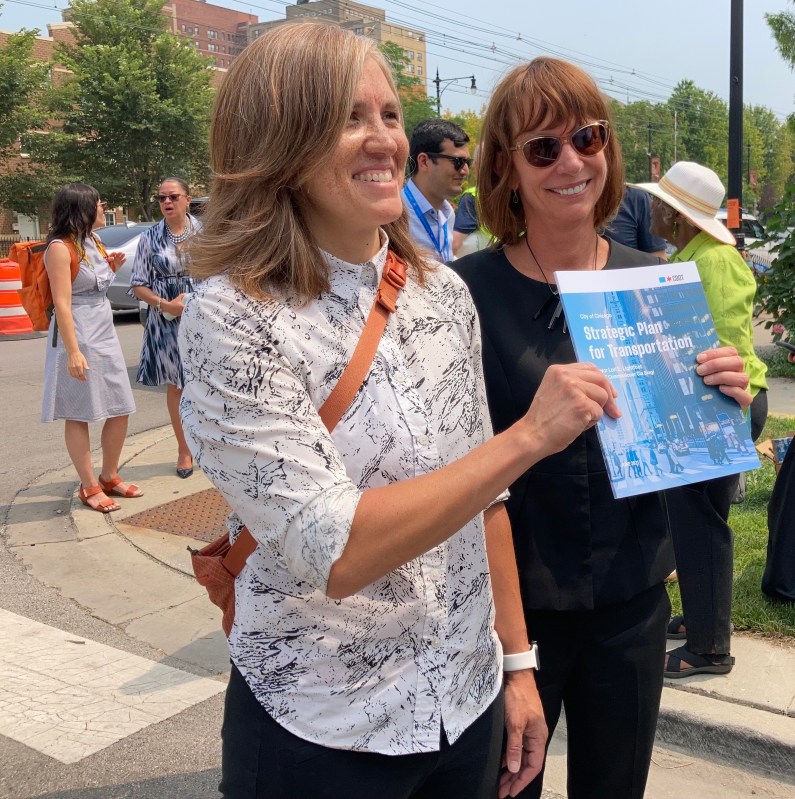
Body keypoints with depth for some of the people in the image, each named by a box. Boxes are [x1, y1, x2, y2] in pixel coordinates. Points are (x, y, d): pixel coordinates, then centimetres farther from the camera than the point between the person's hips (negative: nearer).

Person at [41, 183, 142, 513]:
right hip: (77, 335, -8)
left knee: (120, 410, 10)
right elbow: (62, 303, -18)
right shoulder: (60, 248, -13)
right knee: (79, 415, 2)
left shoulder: (93, 242, 12)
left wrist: (112, 269, 6)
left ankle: (109, 477, 25)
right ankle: (89, 488, 12)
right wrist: (73, 352, -23)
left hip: (105, 331, 8)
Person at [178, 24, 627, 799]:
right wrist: (527, 436, -25)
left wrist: (516, 661, 6)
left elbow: (480, 494, 6)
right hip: (323, 734, -5)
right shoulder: (231, 317, -18)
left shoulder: (443, 292, -1)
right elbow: (334, 553, -25)